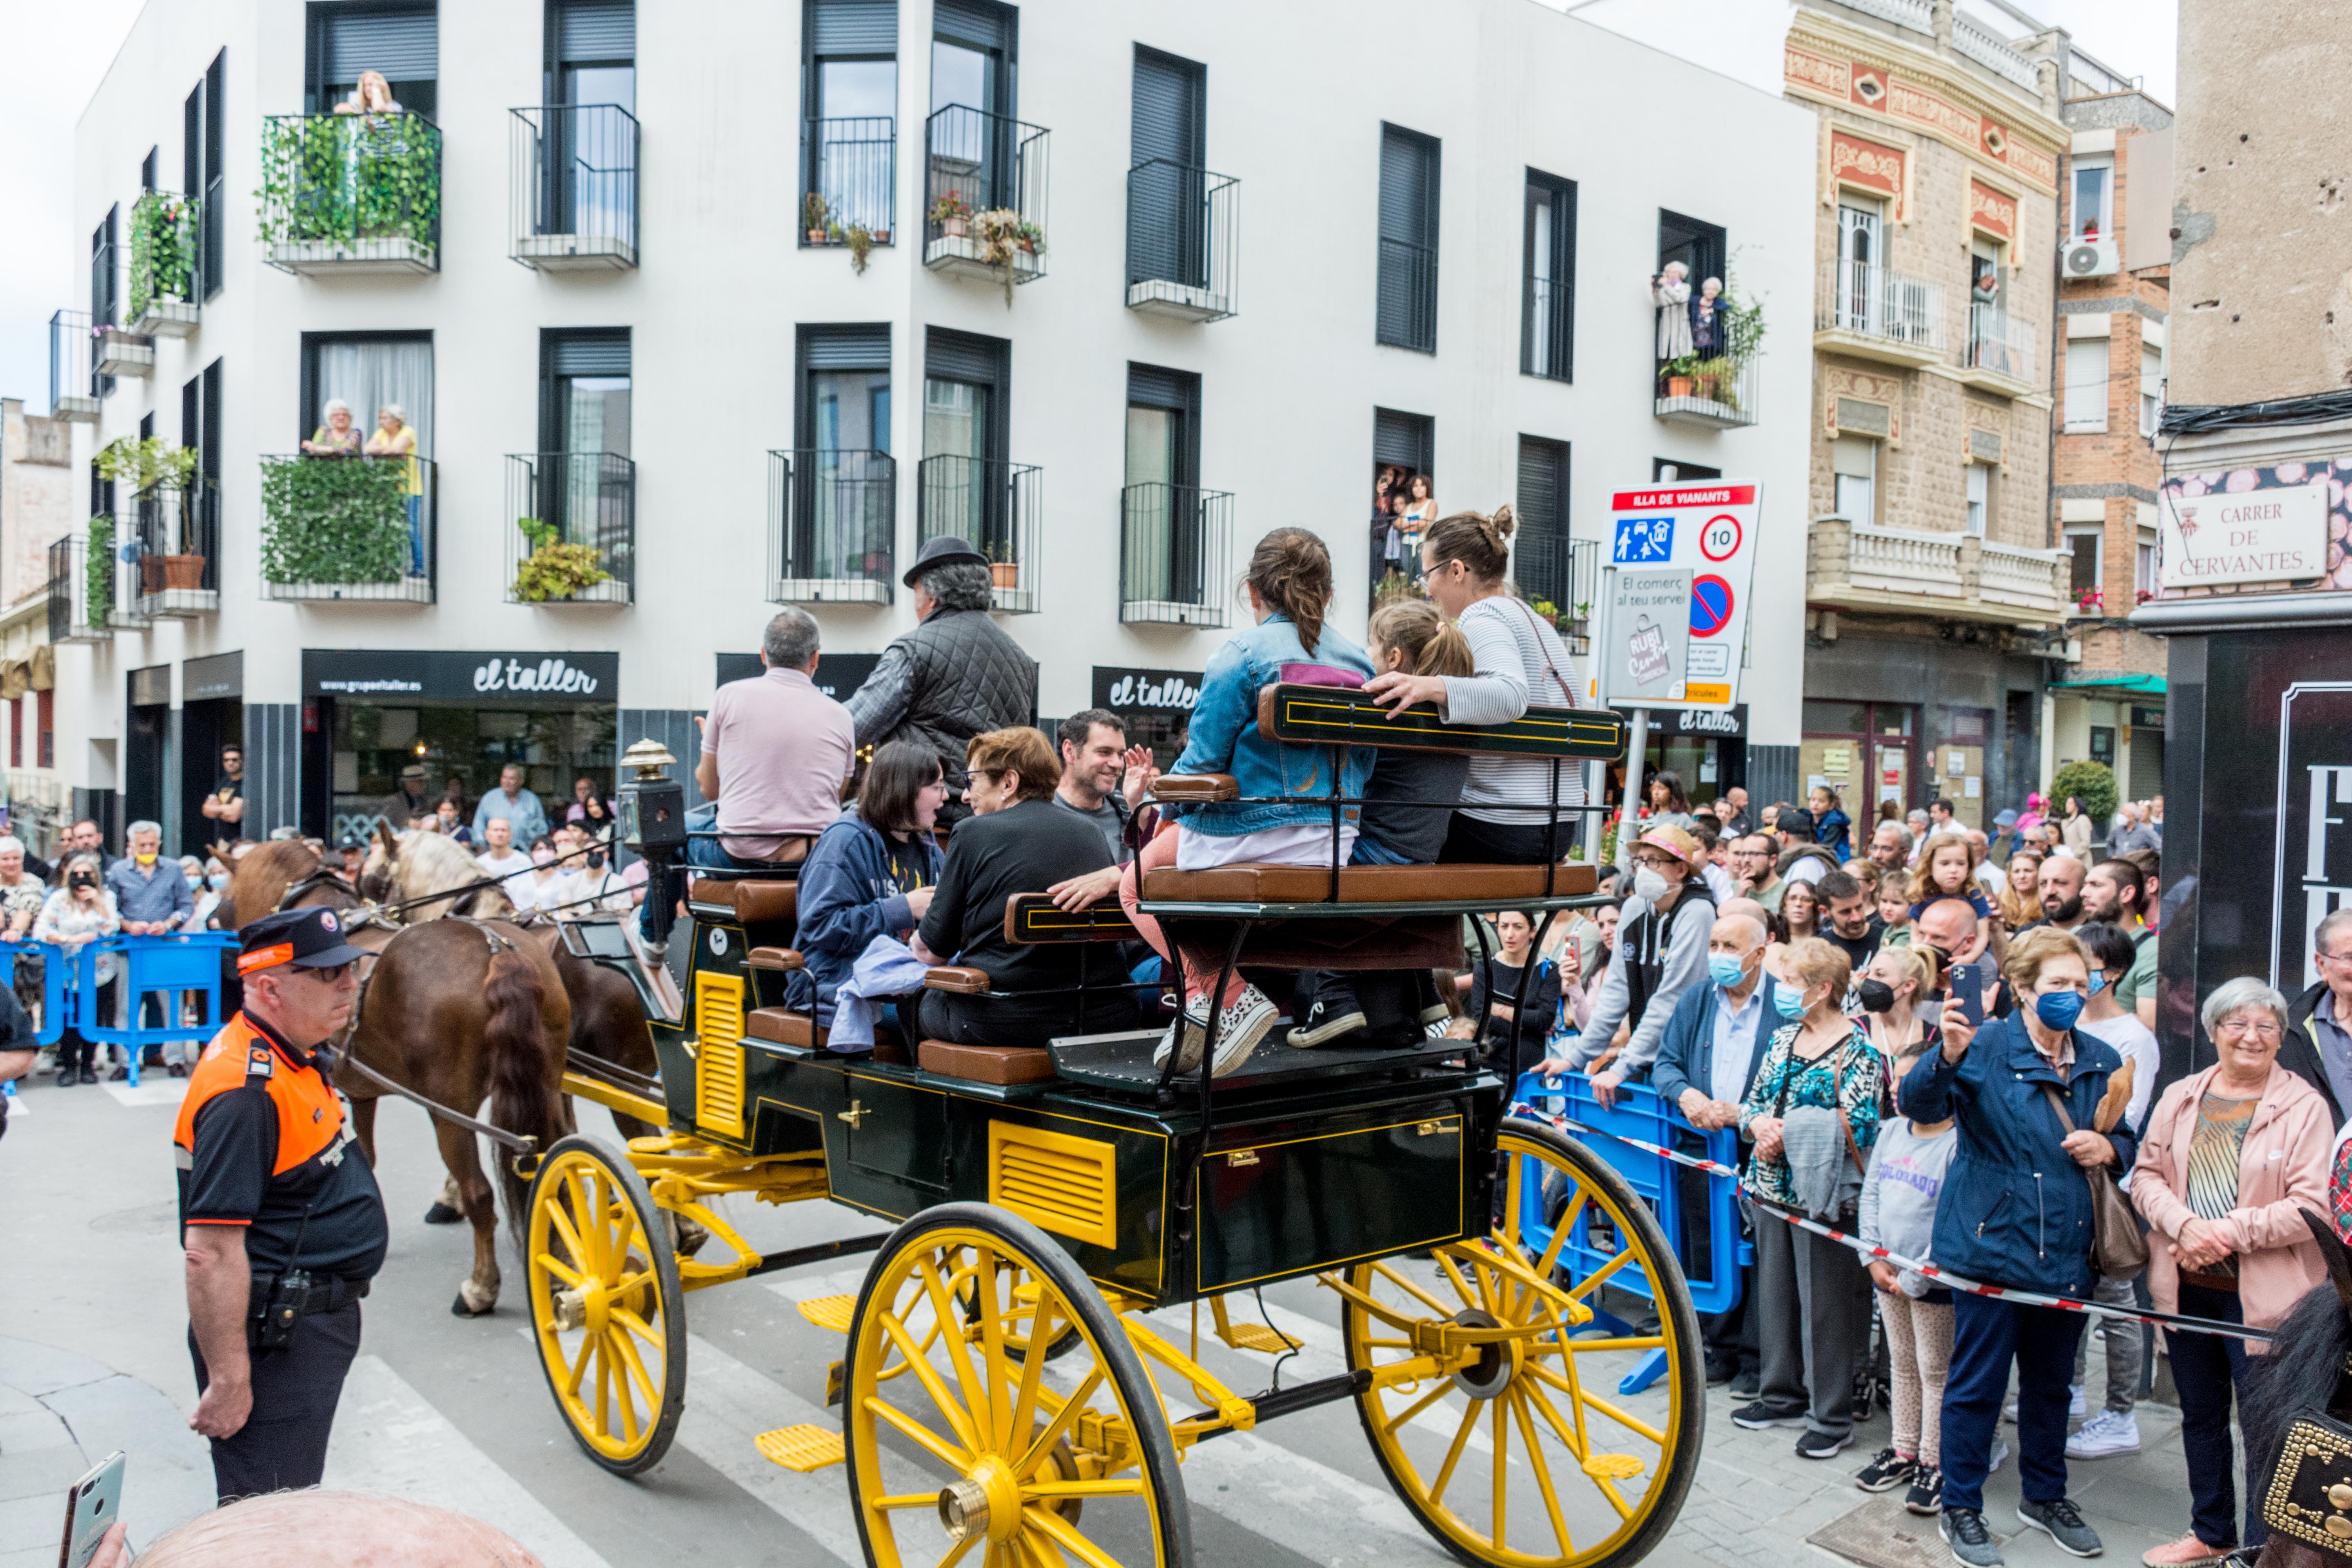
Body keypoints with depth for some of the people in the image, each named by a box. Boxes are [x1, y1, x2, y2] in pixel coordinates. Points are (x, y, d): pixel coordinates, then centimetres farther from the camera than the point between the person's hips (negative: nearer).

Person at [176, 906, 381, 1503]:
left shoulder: (291, 1057, 6)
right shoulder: (245, 1093, -27)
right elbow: (211, 1253, -29)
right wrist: (228, 1381, -28)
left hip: (317, 1317, 10)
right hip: (276, 1337, -10)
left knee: (296, 1493, 25)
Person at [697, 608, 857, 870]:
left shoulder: (730, 695, -2)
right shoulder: (840, 715, 3)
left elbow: (709, 789, 8)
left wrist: (709, 739, 27)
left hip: (741, 855, -2)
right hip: (818, 860, 2)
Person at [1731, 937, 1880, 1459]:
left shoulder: (1858, 1050, -11)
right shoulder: (1783, 1038, 9)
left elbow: (1860, 1131, -14)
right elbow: (1752, 1102, 14)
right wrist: (1760, 1124, -7)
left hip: (1822, 1195, -7)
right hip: (1773, 1187, 7)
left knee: (1825, 1302, 1)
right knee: (1775, 1292, 15)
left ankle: (1831, 1416, 13)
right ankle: (1784, 1395, 30)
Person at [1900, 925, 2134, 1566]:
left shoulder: (2101, 1061, 6)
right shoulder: (1986, 1046, -10)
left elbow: (2129, 1139, 20)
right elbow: (1919, 1104, -24)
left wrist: (2110, 1147, -4)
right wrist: (1948, 1057, -44)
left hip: (2066, 1250, 5)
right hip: (1992, 1244, -5)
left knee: (2051, 1382, 19)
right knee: (1978, 1382, 3)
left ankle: (2044, 1496, 38)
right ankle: (1960, 1509, 17)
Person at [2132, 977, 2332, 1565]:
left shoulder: (2305, 1107, -7)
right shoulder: (2180, 1098, 7)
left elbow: (2312, 1206, -13)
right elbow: (2146, 1175, 5)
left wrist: (2229, 1234, -19)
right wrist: (2185, 1225, -14)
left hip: (2263, 1294, -5)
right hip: (2187, 1285, 5)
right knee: (2200, 1414, 17)